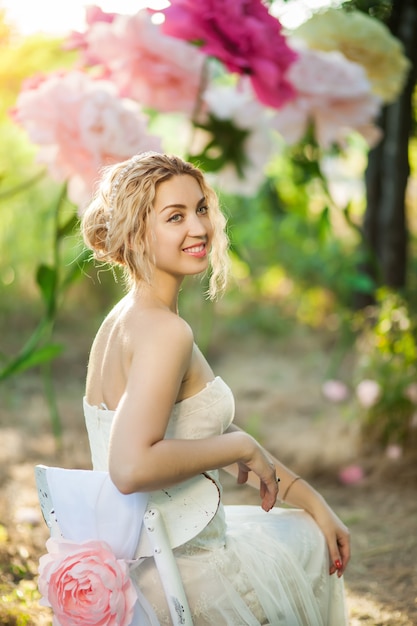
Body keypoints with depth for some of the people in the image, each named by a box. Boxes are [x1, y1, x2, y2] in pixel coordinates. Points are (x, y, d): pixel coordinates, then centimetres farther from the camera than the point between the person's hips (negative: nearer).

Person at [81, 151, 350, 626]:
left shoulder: (122, 321, 7)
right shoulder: (165, 331, -24)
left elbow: (208, 432, 14)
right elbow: (131, 468, -36)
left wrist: (311, 500, 14)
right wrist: (241, 447, -21)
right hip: (182, 578, -8)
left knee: (317, 533, 31)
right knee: (314, 549, 22)